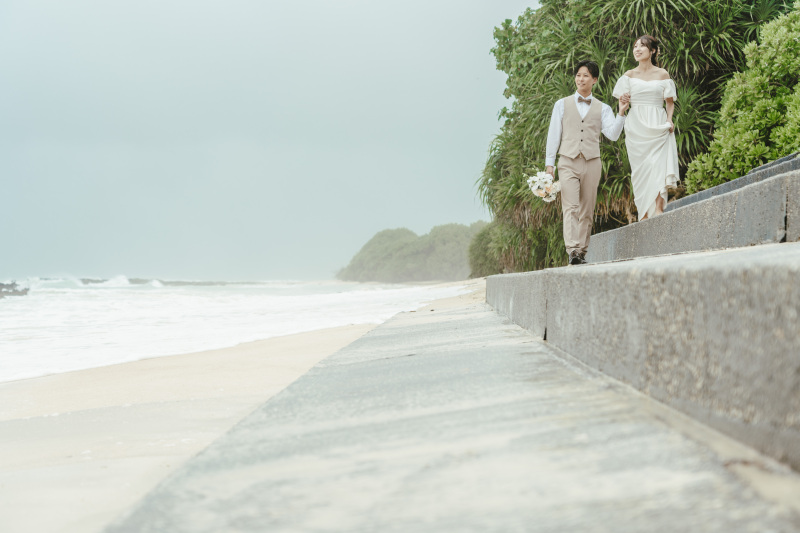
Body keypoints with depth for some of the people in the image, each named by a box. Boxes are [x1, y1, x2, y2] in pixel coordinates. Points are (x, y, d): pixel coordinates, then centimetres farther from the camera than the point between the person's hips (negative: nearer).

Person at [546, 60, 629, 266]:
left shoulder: (602, 109, 13)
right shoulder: (562, 105, 13)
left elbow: (613, 134, 0)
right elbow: (554, 134, 11)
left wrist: (621, 113, -14)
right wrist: (549, 164, 4)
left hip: (592, 163, 2)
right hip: (568, 162, -1)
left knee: (587, 211, 2)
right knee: (571, 207, -16)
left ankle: (582, 252, 7)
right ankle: (572, 250, -27)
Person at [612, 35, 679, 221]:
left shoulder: (662, 74, 10)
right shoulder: (629, 75, 12)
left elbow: (670, 102, 12)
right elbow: (623, 100, 11)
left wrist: (670, 120, -5)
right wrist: (623, 99, -12)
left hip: (657, 126, -1)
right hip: (636, 127, 1)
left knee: (657, 164, -16)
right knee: (640, 167, -6)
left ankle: (658, 209, -21)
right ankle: (643, 214, -6)